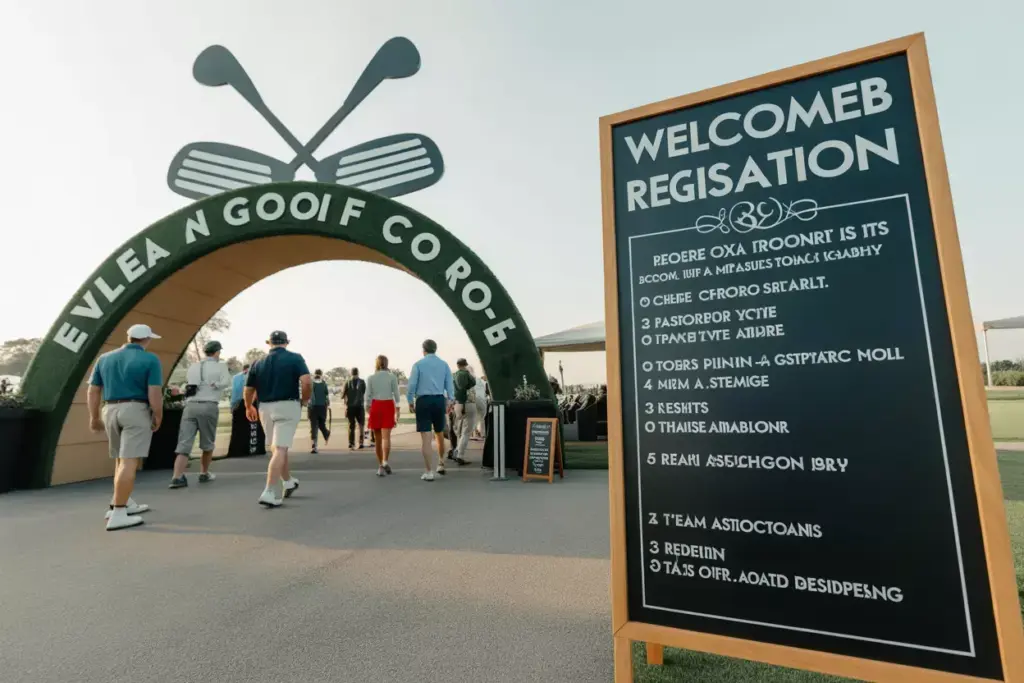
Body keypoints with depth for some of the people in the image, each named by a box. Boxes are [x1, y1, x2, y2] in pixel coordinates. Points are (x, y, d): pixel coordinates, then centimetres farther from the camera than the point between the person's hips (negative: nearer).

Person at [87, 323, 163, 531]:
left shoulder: (105, 358, 11)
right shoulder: (150, 360, -6)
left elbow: (93, 391, 11)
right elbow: (155, 394, -13)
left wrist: (94, 418, 18)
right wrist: (158, 417, -3)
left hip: (111, 411, 7)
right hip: (137, 411, -6)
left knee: (121, 460, 19)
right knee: (129, 462, -7)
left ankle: (124, 503, 27)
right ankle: (118, 514, -8)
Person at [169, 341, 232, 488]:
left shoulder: (193, 366, 18)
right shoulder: (220, 366, 4)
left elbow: (187, 383, 23)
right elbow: (226, 382, -12)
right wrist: (213, 385, 0)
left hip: (190, 406, 4)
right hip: (209, 407, -4)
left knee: (184, 443, -2)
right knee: (208, 443, 12)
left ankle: (176, 477, -14)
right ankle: (204, 474, 23)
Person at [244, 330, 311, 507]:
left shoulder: (258, 363, 8)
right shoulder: (295, 358, -3)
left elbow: (248, 391, 9)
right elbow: (307, 382, -18)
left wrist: (249, 408, 27)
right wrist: (304, 400, -1)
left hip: (265, 408, 4)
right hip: (287, 407, -4)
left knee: (277, 448, 20)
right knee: (280, 449, -6)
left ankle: (288, 482, 34)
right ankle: (270, 494, -12)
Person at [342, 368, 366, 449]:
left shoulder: (348, 383, 0)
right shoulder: (362, 382, -2)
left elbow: (342, 395, 2)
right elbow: (365, 393, 1)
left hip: (350, 407, 1)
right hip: (359, 406, -1)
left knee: (351, 425, 11)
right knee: (361, 424, 8)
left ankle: (351, 443, 9)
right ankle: (361, 442, -1)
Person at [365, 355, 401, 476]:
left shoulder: (371, 378, 3)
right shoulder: (392, 377, 0)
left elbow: (368, 396, 1)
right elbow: (396, 395, -1)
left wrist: (368, 410, 8)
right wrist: (398, 411, 5)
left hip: (375, 407, 1)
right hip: (388, 406, -1)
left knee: (377, 438, 11)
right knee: (386, 436, -5)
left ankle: (380, 465, 18)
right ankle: (384, 462, -24)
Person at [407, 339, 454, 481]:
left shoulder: (418, 364, -2)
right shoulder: (444, 364, 6)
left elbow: (412, 384, -4)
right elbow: (449, 384, 5)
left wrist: (410, 401, 6)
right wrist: (449, 400, 12)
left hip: (423, 400, -3)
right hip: (439, 400, 3)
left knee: (425, 437, -1)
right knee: (439, 433, 20)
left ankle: (429, 472, -1)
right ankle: (441, 464, 35)